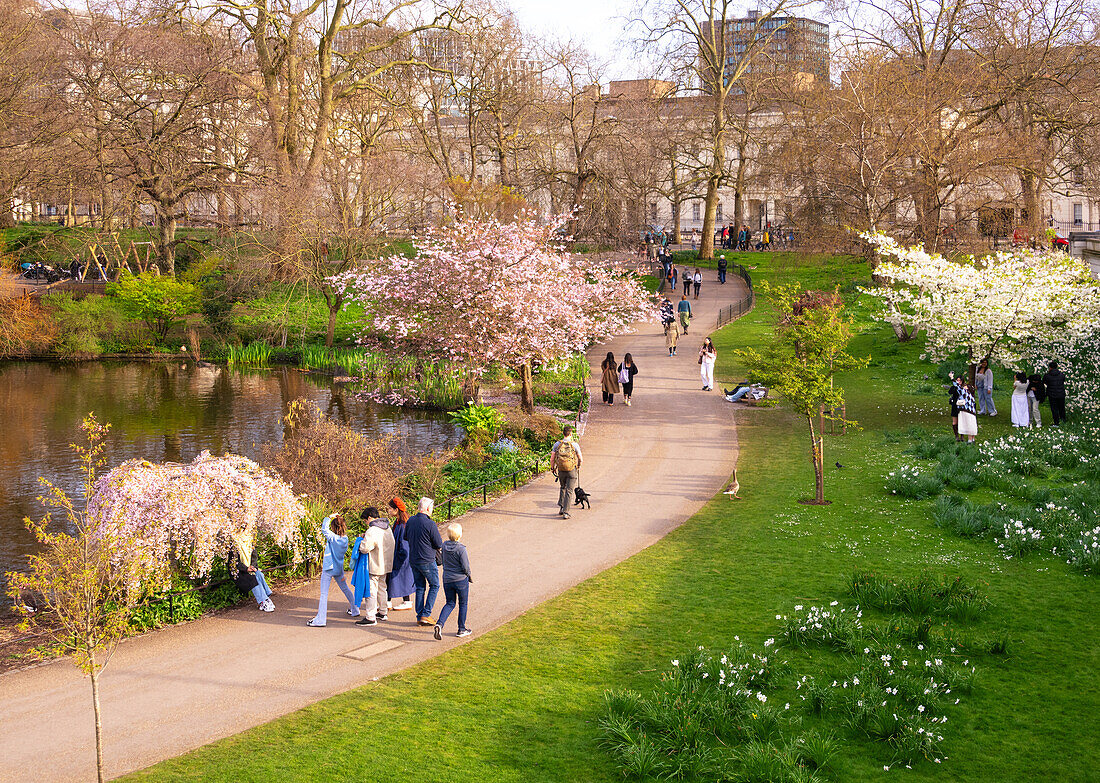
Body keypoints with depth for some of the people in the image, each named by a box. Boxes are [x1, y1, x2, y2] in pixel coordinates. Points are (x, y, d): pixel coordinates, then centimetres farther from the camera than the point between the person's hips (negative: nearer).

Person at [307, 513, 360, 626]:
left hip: (328, 568, -7)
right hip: (339, 568, 7)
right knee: (345, 589, 24)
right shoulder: (345, 539, -1)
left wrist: (330, 517, -11)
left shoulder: (333, 537, -19)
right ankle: (355, 610, 37)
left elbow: (324, 528, -22)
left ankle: (320, 619, -5)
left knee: (324, 594, -4)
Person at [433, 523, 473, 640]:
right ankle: (461, 630, 20)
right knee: (463, 604, 13)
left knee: (450, 603, 16)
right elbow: (465, 567, -16)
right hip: (461, 579, -5)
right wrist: (470, 577, 3)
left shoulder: (444, 545, -3)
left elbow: (443, 561, 8)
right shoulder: (461, 549, -20)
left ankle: (439, 624, -6)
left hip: (447, 580, 5)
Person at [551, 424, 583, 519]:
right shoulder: (575, 444, -10)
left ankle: (560, 507, 20)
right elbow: (581, 459, -4)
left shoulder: (557, 444, -5)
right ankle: (565, 512, -2)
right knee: (569, 491, 3)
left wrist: (552, 468, 16)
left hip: (561, 471, 2)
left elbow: (552, 459, -1)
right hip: (572, 471, -2)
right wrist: (579, 465, 18)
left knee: (562, 488, 25)